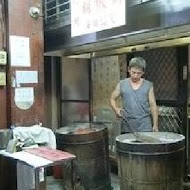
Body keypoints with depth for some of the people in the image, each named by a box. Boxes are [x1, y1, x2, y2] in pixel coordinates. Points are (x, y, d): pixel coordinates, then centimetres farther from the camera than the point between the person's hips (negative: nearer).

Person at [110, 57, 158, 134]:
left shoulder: (148, 85, 4)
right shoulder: (122, 84, 5)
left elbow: (153, 106, 4)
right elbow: (112, 99, 13)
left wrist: (155, 125, 0)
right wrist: (116, 109, -8)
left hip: (145, 127, -1)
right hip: (127, 127, 1)